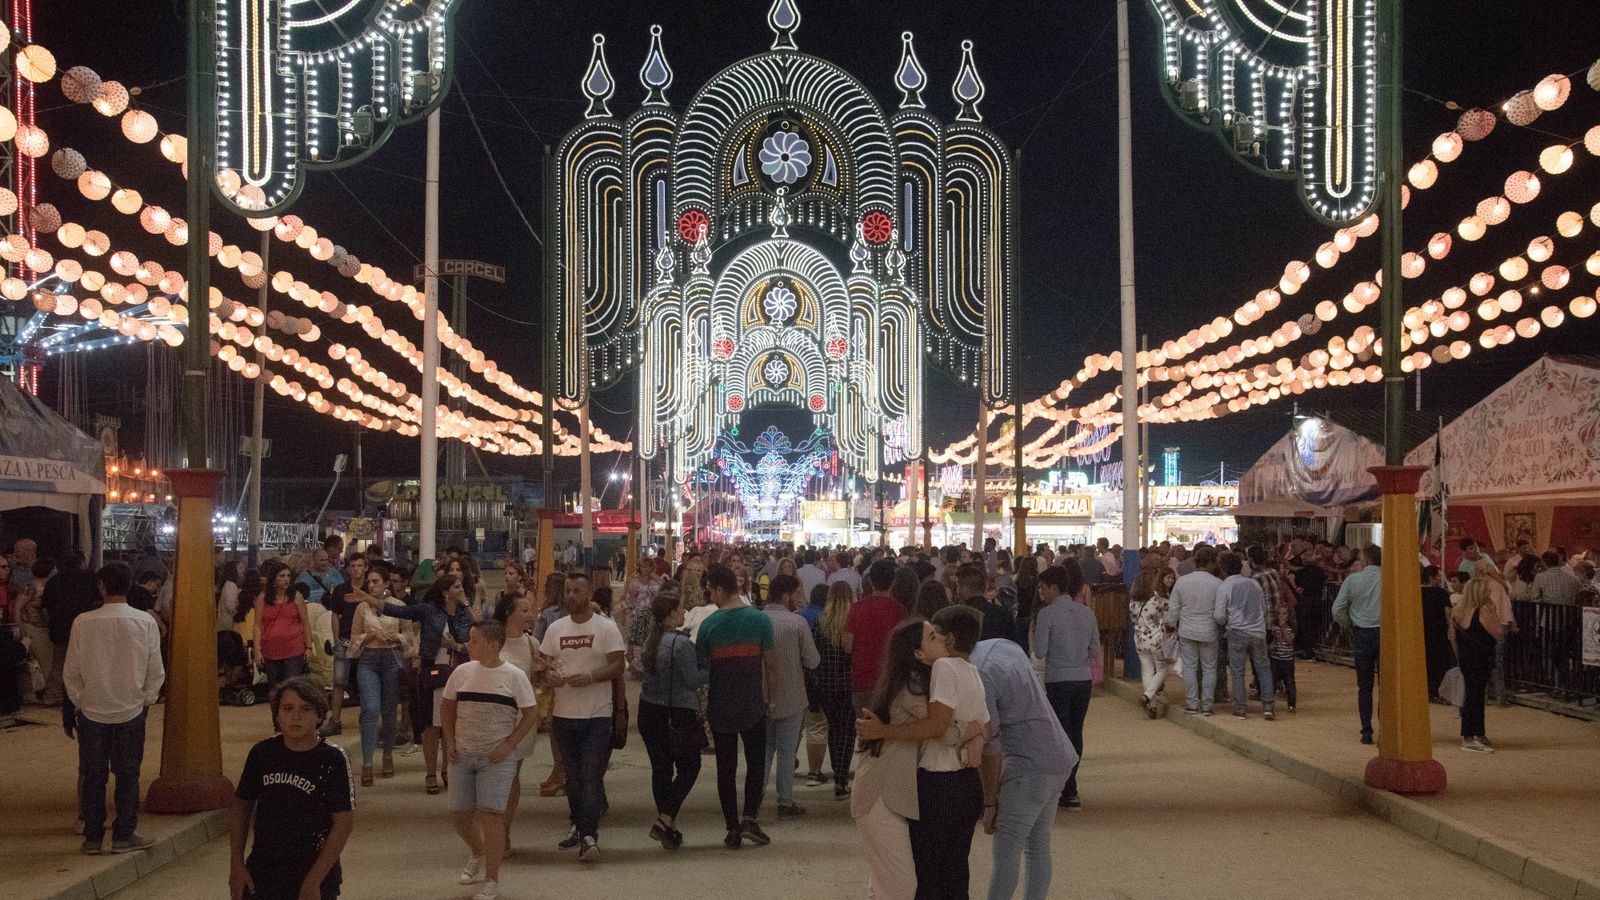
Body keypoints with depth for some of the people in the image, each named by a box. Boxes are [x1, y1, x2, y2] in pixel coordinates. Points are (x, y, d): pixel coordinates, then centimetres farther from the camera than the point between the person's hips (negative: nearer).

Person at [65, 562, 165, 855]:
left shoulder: (83, 622, -10)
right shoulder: (145, 622, -10)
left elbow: (71, 671, -2)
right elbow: (155, 670, -4)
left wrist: (79, 700, 12)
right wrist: (147, 699, 11)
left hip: (92, 709, 0)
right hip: (131, 709, 0)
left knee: (92, 775, 10)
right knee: (127, 775, 8)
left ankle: (92, 837, 14)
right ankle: (123, 836, 11)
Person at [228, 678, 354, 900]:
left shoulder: (332, 759, -10)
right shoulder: (262, 753, 1)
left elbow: (344, 823, -11)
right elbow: (241, 806, 11)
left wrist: (314, 881, -15)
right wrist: (236, 864, 5)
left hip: (313, 877, -3)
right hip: (261, 875, 3)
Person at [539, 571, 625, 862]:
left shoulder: (606, 627, -3)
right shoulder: (555, 628, 10)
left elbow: (617, 665, -7)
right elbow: (544, 662, 14)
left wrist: (589, 677, -22)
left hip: (597, 716, -4)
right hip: (564, 714, 4)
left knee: (591, 777, -10)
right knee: (573, 775, 15)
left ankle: (589, 836, -13)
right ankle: (578, 825, 28)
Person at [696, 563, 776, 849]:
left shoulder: (708, 624, -7)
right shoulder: (759, 619, -7)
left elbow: (701, 666, 0)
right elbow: (771, 664, -4)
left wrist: (705, 704, 14)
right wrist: (769, 695, 9)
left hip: (720, 708, 0)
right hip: (753, 705, 0)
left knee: (726, 768, 8)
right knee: (756, 762, 13)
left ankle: (733, 829, 9)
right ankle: (750, 817, -1)